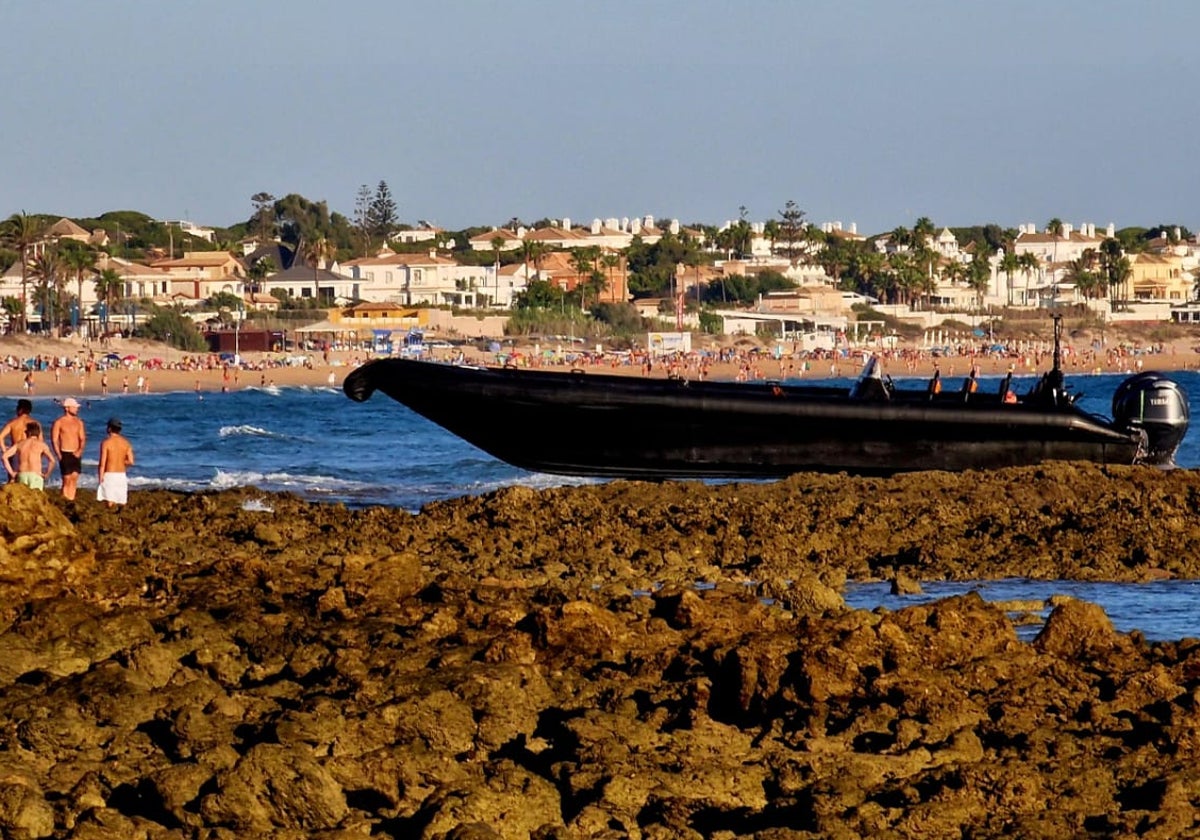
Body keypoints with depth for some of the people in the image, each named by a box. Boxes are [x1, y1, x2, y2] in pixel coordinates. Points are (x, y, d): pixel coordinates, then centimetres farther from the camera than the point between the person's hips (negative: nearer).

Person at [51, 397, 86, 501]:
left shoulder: (79, 422, 10)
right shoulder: (59, 422, -3)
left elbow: (83, 438, 10)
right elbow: (54, 440, -5)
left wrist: (80, 450, -8)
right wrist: (59, 456, -13)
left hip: (76, 455, 4)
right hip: (65, 454, -4)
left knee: (74, 479, 1)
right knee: (67, 480, -7)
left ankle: (71, 500, 5)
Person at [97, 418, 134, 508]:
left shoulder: (106, 442, -9)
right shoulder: (125, 443, 4)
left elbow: (102, 463, -11)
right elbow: (131, 462, -1)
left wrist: (100, 479, -5)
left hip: (109, 475, -4)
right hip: (121, 475, 4)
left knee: (110, 502, -5)